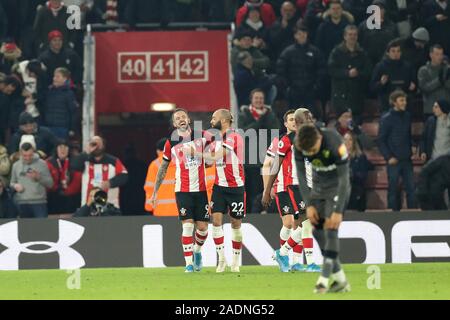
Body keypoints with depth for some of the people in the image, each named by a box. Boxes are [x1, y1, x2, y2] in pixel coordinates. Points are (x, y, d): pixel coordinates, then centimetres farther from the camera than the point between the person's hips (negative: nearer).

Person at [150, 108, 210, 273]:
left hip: (201, 189, 2)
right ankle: (189, 263, -4)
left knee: (202, 227, 2)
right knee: (188, 225, -11)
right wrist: (155, 192, 9)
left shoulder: (201, 136, 4)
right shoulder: (171, 143, 2)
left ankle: (197, 251, 32)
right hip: (182, 190, -2)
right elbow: (163, 168, 9)